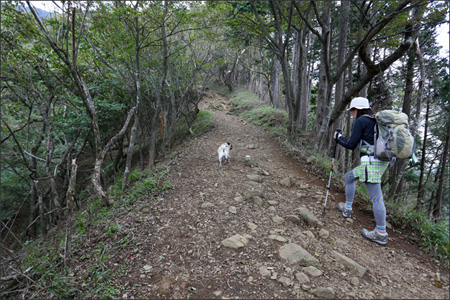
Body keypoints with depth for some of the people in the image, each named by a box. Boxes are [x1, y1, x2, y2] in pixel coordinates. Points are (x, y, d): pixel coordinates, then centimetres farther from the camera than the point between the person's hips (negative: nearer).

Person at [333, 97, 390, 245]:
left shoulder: (360, 121, -8)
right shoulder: (376, 120, 16)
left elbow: (351, 145, -8)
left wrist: (338, 137, 9)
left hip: (371, 161, -10)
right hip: (381, 161, 10)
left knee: (376, 197, -5)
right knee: (349, 177, 22)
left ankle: (381, 234, 3)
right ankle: (347, 208, 31)